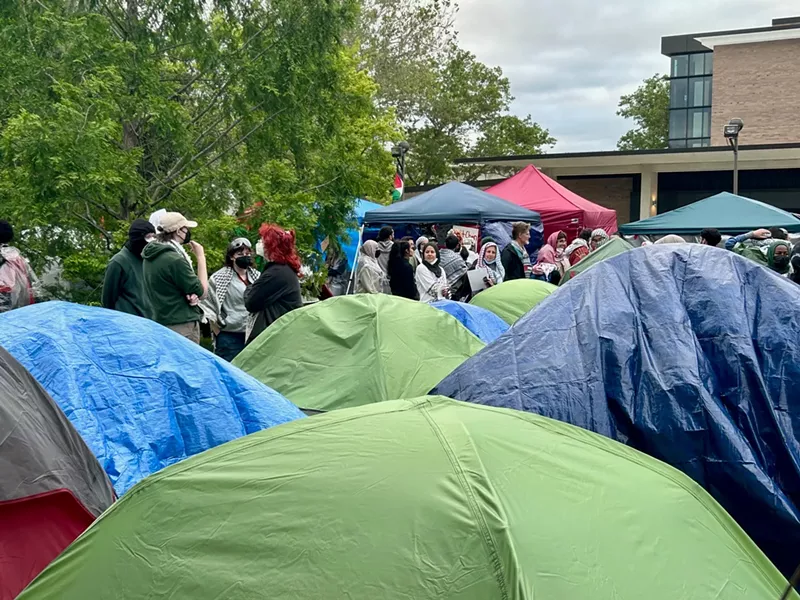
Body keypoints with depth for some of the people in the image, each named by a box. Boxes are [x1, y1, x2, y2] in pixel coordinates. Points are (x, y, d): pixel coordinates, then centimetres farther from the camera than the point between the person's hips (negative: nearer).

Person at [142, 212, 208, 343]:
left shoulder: (150, 257, 9)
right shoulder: (175, 260, -19)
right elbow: (201, 291, -11)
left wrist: (191, 294, -2)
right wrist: (201, 257, -4)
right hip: (182, 326, -9)